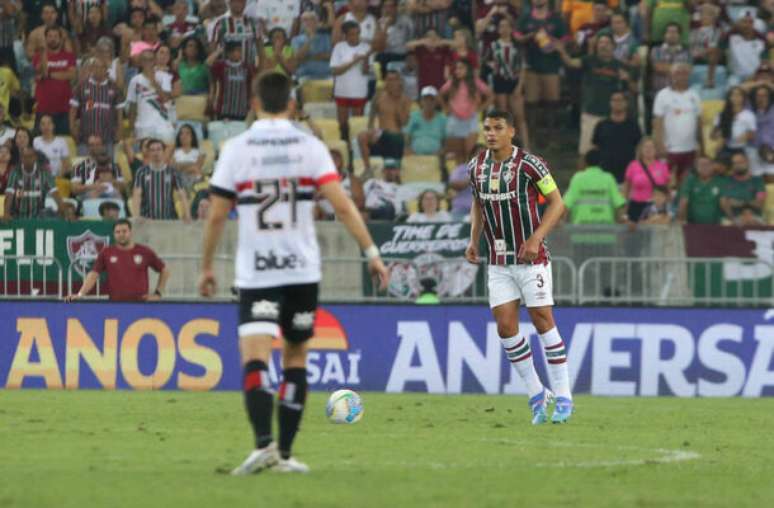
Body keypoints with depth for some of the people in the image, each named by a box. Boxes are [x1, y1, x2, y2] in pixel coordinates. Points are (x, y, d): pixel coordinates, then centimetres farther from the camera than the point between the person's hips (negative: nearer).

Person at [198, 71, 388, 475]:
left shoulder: (236, 149, -1)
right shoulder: (310, 147, 0)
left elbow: (216, 216, 1)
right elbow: (342, 206, -9)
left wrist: (207, 267, 13)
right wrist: (371, 251, -5)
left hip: (255, 272, -2)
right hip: (302, 270, 2)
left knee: (254, 360, -10)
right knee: (295, 358, 15)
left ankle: (264, 442, -31)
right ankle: (286, 453, 14)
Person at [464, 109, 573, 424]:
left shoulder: (529, 164, -12)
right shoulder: (477, 167, 4)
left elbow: (557, 203, -9)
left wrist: (535, 239, -19)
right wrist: (474, 239, 6)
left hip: (530, 257, -5)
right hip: (498, 262, 5)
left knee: (542, 320, -5)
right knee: (505, 326, -3)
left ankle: (563, 398, 3)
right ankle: (536, 394, 11)